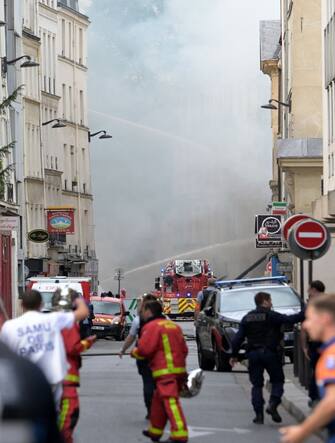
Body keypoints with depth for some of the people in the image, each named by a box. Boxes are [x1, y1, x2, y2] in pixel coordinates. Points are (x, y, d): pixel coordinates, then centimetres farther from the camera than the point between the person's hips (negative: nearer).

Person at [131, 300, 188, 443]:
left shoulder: (151, 326, -7)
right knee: (158, 399, 20)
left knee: (170, 401, -14)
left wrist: (134, 352, 7)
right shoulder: (174, 325, 19)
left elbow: (144, 349, -13)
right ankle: (155, 431, 30)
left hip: (165, 372, -9)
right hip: (179, 369, 9)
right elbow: (184, 349, 20)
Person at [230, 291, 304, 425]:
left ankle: (259, 414, 2)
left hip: (253, 354, 4)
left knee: (257, 384, 8)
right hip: (270, 353, -4)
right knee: (277, 380, 9)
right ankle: (273, 404, -13)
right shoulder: (271, 316, -6)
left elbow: (238, 338, 8)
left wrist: (234, 355, 15)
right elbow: (290, 320, -17)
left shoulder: (247, 318, 9)